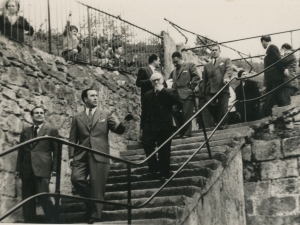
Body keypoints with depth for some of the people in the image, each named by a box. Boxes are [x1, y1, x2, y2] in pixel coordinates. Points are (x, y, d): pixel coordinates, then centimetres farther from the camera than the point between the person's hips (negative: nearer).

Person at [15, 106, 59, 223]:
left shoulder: (52, 130, 7)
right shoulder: (25, 132, 18)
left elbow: (56, 151, 2)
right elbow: (21, 151, 17)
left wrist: (55, 168, -6)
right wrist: (18, 169, 12)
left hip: (42, 169, -4)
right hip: (27, 170, 4)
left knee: (43, 196, -12)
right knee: (27, 199, 5)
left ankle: (52, 220, 2)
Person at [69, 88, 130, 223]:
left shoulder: (106, 115, 13)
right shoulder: (77, 118, 16)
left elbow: (119, 130, 4)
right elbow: (72, 139, 12)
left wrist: (122, 123, -20)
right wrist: (71, 156, 0)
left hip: (99, 156, -1)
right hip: (81, 156, 1)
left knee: (97, 187, -4)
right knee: (76, 178, -20)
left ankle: (95, 217, 4)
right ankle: (91, 200, 3)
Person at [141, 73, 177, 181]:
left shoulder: (169, 92, 8)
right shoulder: (147, 95, 15)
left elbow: (174, 100, -15)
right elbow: (144, 112, 13)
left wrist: (162, 90, -11)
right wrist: (143, 127, 6)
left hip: (164, 126, -2)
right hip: (150, 127, 2)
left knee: (164, 152, 3)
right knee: (147, 147, -8)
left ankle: (164, 173, 11)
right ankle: (153, 169, 8)